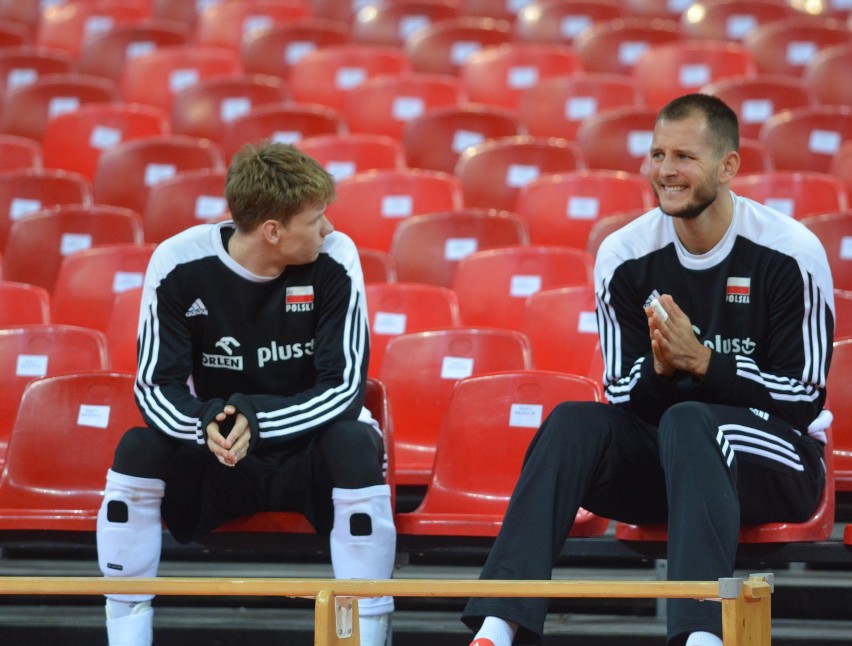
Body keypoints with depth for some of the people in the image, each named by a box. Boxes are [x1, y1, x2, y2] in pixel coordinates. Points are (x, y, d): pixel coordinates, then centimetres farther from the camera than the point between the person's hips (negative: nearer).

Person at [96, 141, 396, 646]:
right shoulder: (179, 264, -15)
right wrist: (208, 423, -35)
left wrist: (255, 419, -33)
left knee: (356, 445, -33)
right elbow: (157, 387, -12)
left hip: (311, 451, -1)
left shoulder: (334, 259, -16)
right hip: (217, 454, 1)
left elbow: (345, 389, -17)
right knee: (137, 450, -26)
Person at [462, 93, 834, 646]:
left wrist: (703, 362, -23)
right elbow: (624, 398, 2)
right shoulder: (625, 256, -1)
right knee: (573, 422, -24)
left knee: (686, 421, -35)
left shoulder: (792, 253, -10)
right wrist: (660, 370, -22)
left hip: (779, 464, -4)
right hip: (662, 457, 4)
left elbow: (803, 398, -11)